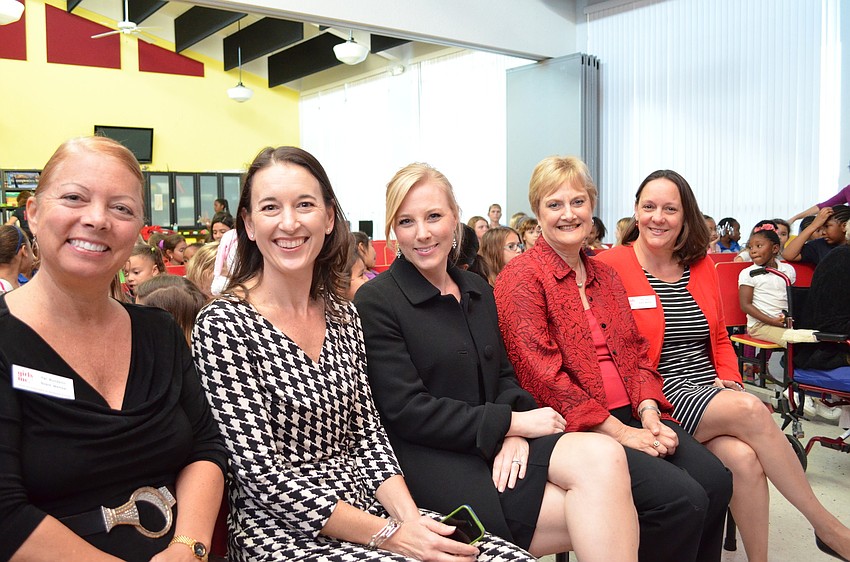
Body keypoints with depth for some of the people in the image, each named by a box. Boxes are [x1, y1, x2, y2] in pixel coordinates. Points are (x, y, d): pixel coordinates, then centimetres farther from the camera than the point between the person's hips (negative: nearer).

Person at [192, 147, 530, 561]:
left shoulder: (343, 314, 6)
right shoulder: (223, 324, -11)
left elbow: (368, 437, 7)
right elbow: (262, 476, -15)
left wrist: (410, 518, -10)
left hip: (367, 503, 5)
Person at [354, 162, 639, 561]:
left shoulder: (478, 289, 14)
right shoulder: (376, 301, -8)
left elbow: (503, 375, 13)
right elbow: (408, 412, -13)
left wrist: (515, 434, -9)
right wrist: (512, 423, -14)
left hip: (500, 444, 6)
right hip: (430, 457, -6)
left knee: (604, 456, -23)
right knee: (589, 517, -24)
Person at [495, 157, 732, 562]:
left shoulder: (604, 274, 16)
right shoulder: (521, 276, -8)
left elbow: (635, 351, 14)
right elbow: (543, 376, -15)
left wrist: (648, 413, -4)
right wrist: (618, 432, -15)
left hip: (630, 416, 7)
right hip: (574, 429, -7)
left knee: (716, 480, -12)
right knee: (682, 498, -20)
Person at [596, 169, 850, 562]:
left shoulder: (702, 266, 14)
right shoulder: (609, 266, -6)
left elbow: (720, 339, 20)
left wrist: (729, 380, 2)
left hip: (712, 390, 5)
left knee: (745, 458, -25)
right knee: (751, 409, -26)